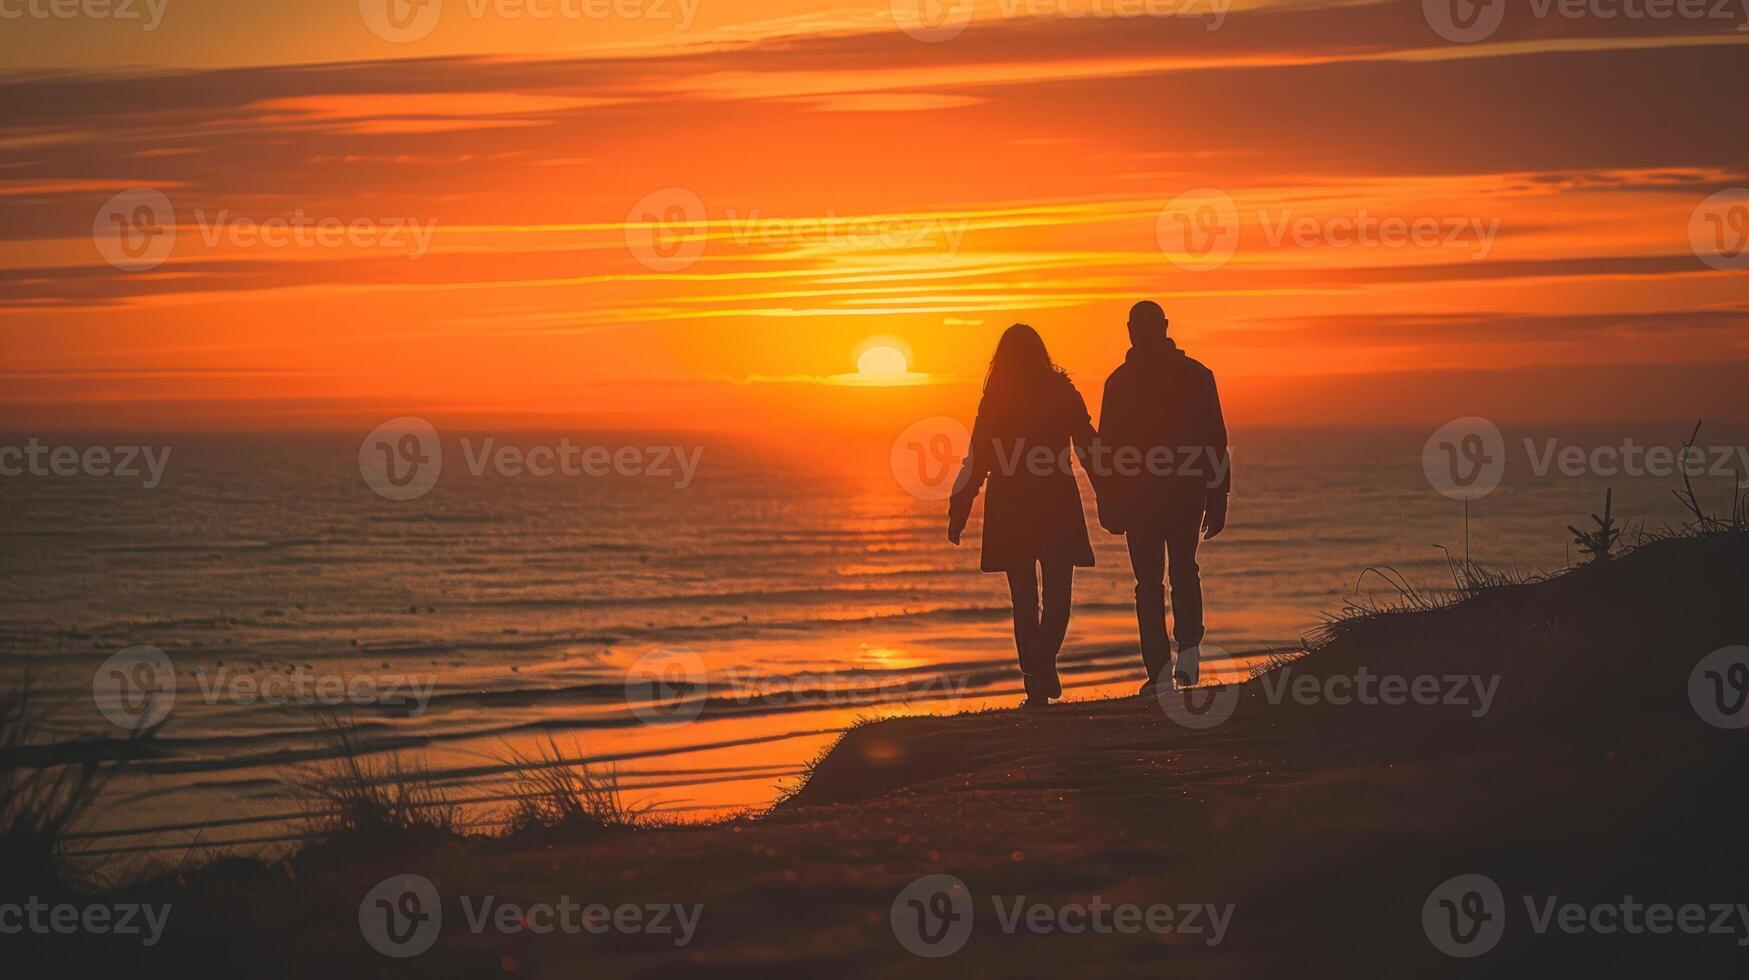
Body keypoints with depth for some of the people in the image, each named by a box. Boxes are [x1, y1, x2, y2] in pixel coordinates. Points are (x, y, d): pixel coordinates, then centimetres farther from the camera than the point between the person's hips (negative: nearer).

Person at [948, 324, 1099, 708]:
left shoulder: (995, 400, -3)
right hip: (1057, 504, 0)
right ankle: (1044, 659, -16)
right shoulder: (1062, 392, -1)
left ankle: (1035, 680, 4)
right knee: (1057, 593, 9)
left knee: (1024, 598, 8)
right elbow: (1088, 448, 0)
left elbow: (978, 461, -4)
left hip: (1009, 508, 0)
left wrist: (957, 514, 0)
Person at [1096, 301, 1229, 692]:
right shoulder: (1197, 375, 0)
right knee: (1183, 570, 19)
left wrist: (1109, 505, 0)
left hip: (1138, 494, -2)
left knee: (1149, 580, 4)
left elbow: (1108, 447, -5)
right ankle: (1189, 646, 0)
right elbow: (1216, 441, 0)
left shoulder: (1120, 381, -5)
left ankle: (1159, 671, -2)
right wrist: (1218, 499, 5)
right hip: (1188, 491, 2)